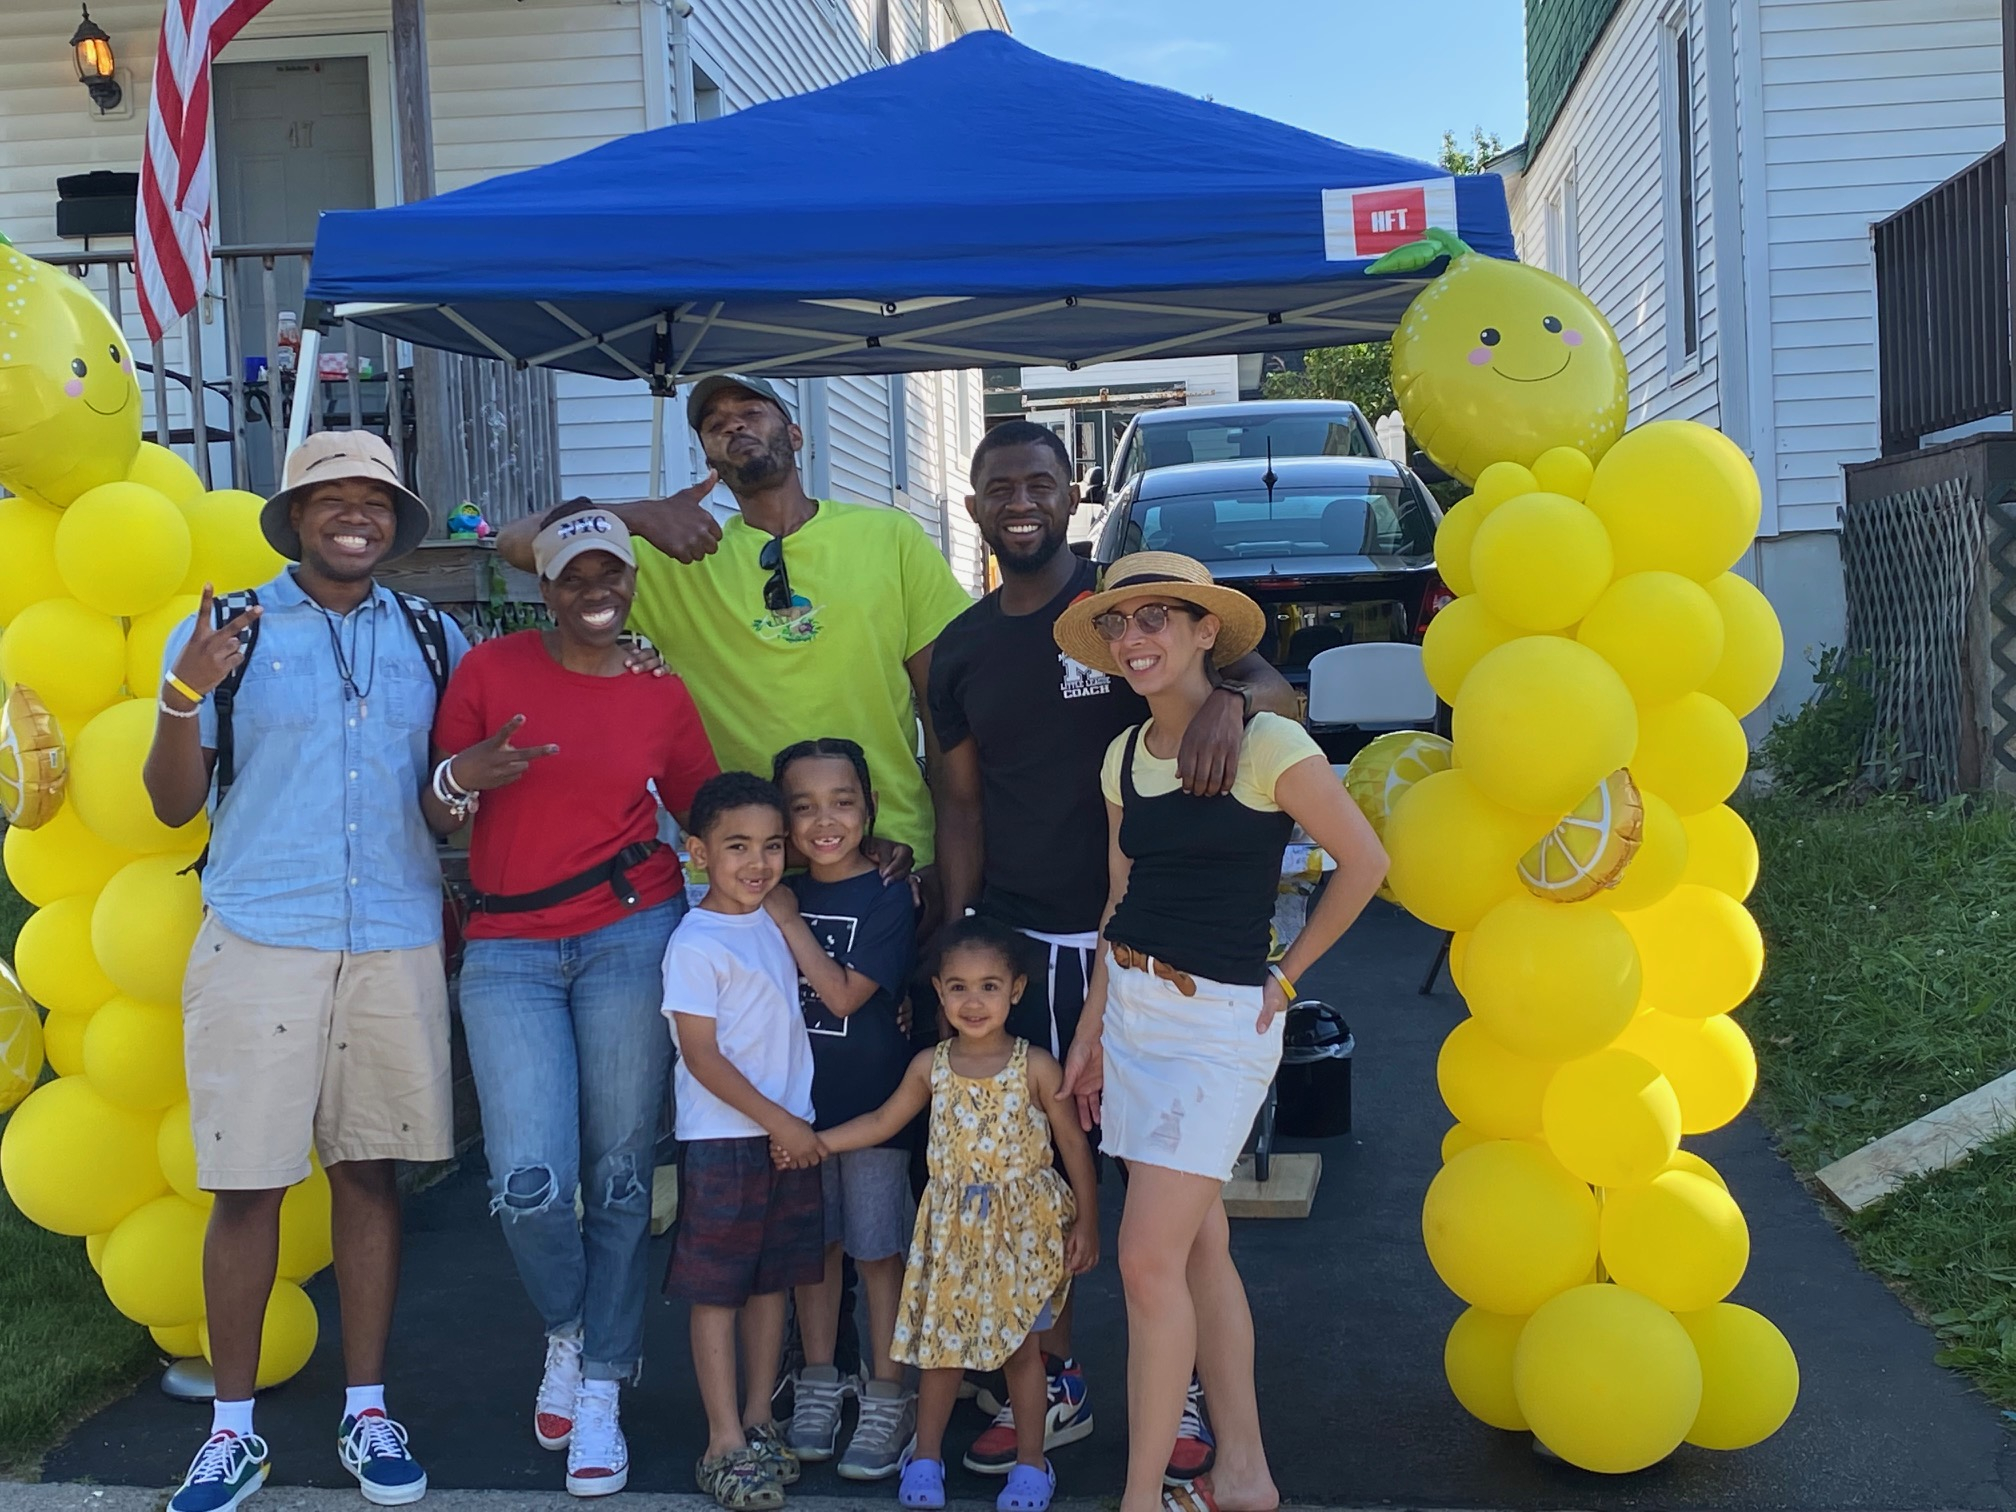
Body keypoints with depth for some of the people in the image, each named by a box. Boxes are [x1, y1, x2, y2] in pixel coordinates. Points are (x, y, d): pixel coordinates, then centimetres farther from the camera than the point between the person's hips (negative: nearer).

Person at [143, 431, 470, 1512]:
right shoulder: (227, 632, 5)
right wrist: (184, 698, -13)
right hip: (258, 938, -2)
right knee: (246, 1184, 1)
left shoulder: (434, 641, 11)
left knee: (368, 1172, 7)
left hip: (395, 944, 2)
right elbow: (175, 805, 3)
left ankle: (366, 1413, 18)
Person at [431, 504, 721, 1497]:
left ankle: (598, 1393, 21)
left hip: (631, 935, 1)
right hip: (508, 950, -1)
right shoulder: (491, 668, 1)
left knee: (618, 1174, 3)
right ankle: (568, 1330, 23)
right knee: (530, 1185, -10)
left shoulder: (662, 695, 6)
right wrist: (464, 775, -17)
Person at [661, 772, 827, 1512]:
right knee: (717, 1291, 2)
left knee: (772, 1282, 13)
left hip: (788, 1131, 7)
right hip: (723, 1140, -7)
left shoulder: (770, 922, 8)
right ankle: (725, 1444, 9)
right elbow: (701, 1056, -15)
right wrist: (779, 1122, -13)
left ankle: (759, 1423, 24)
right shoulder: (697, 944, -14)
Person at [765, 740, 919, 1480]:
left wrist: (788, 922, -15)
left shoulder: (886, 897, -9)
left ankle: (887, 1398, 15)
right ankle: (818, 1385, 26)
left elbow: (845, 994, -17)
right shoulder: (782, 894, 5)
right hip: (797, 1101, 4)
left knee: (878, 1249, 4)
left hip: (871, 1104, -4)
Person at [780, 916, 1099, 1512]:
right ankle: (926, 1457, 22)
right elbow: (883, 1121, 13)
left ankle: (1031, 1461, 21)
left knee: (1021, 1345, 6)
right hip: (952, 1228, 2)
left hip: (1023, 1225, -2)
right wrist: (812, 1143, 7)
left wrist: (1086, 1222, -4)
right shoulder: (930, 1067, -1)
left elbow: (1074, 1144, -3)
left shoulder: (1036, 1067, -9)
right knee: (942, 1343, 7)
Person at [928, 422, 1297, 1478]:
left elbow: (1275, 687, -10)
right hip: (1010, 940, 4)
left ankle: (1183, 1388, 19)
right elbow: (961, 801, 12)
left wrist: (1230, 697, -34)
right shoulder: (960, 649, 10)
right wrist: (957, 931, 1)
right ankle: (1055, 1382, 25)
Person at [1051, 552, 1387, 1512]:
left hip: (1220, 1021, -7)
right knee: (1198, 1248, 12)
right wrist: (1091, 1030, 12)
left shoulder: (1266, 744, -12)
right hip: (1130, 1009, 7)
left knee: (1149, 1260, -10)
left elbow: (1363, 862, -6)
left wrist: (1286, 976, -2)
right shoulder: (1123, 758, 8)